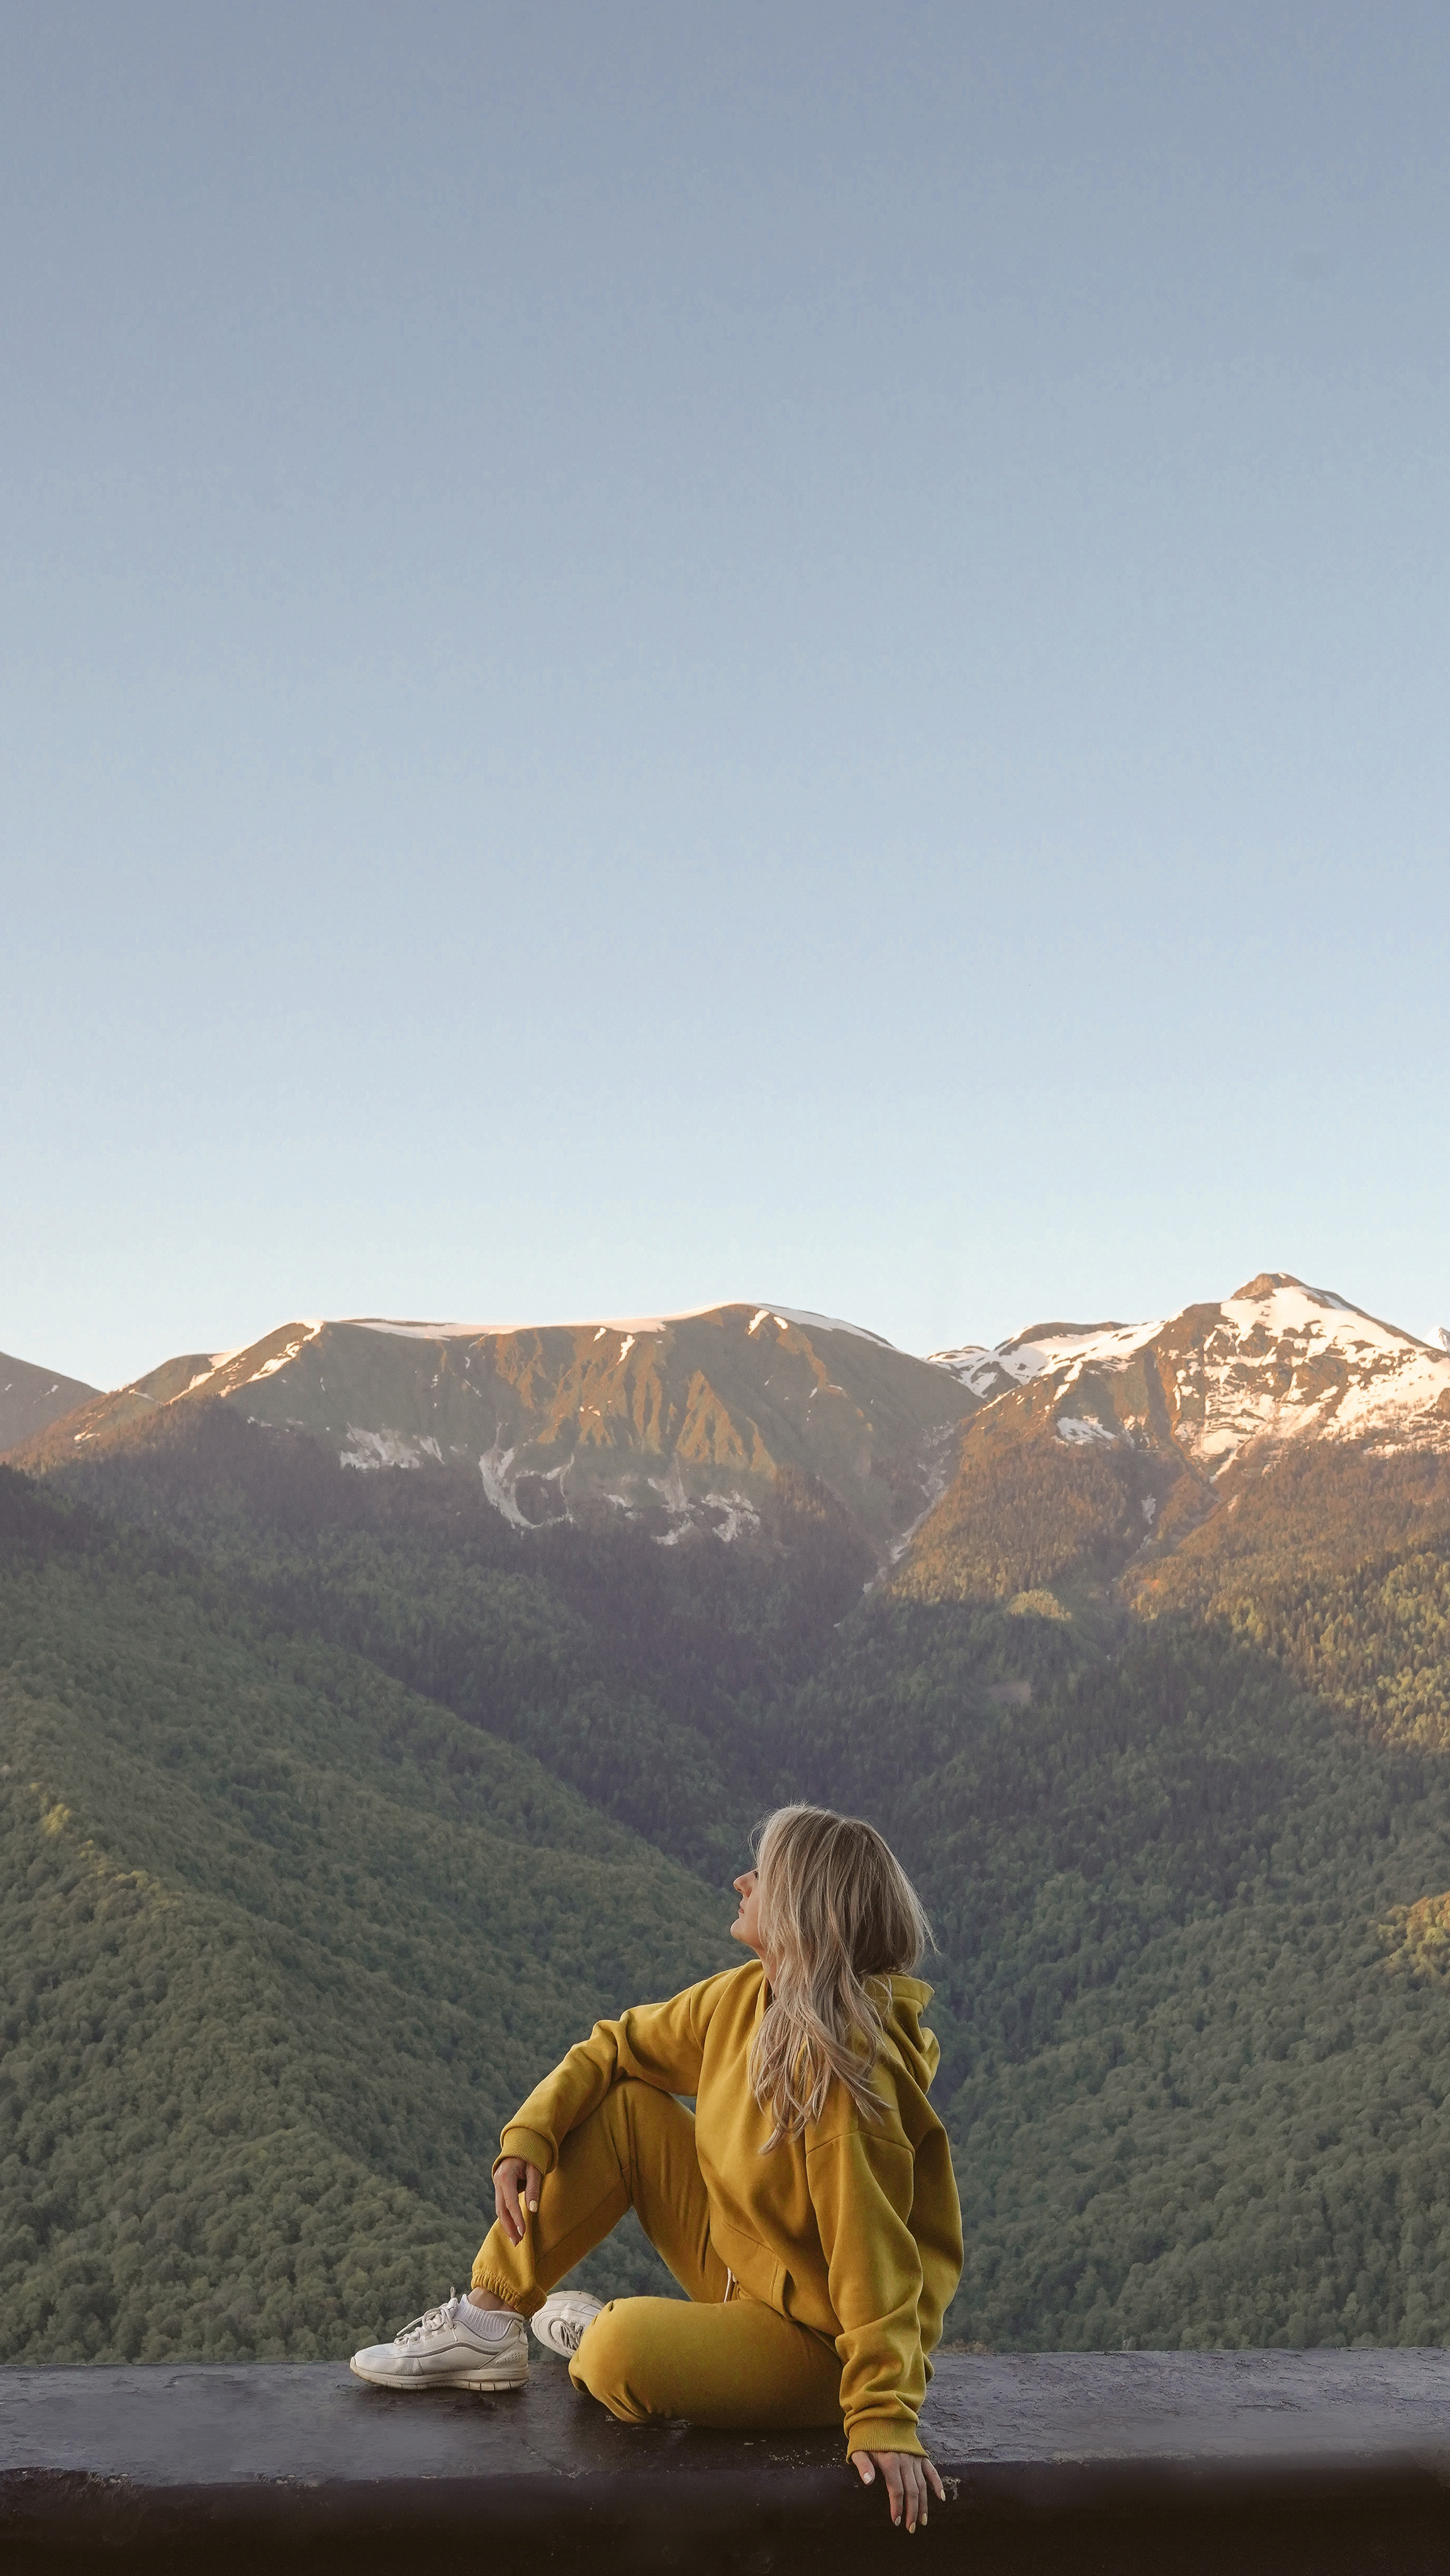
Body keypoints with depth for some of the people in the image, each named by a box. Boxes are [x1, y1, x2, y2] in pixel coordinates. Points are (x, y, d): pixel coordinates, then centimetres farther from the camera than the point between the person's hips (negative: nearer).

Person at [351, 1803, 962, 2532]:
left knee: (623, 2356, -31)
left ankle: (598, 2341, 8)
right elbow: (616, 2046, 6)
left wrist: (885, 2417, -30)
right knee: (622, 2104, -1)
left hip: (812, 2341, -8)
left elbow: (873, 2255, -30)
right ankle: (487, 2323, 6)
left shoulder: (840, 2067, -30)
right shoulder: (743, 1996, -5)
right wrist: (528, 2137, -7)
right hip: (738, 2266, 8)